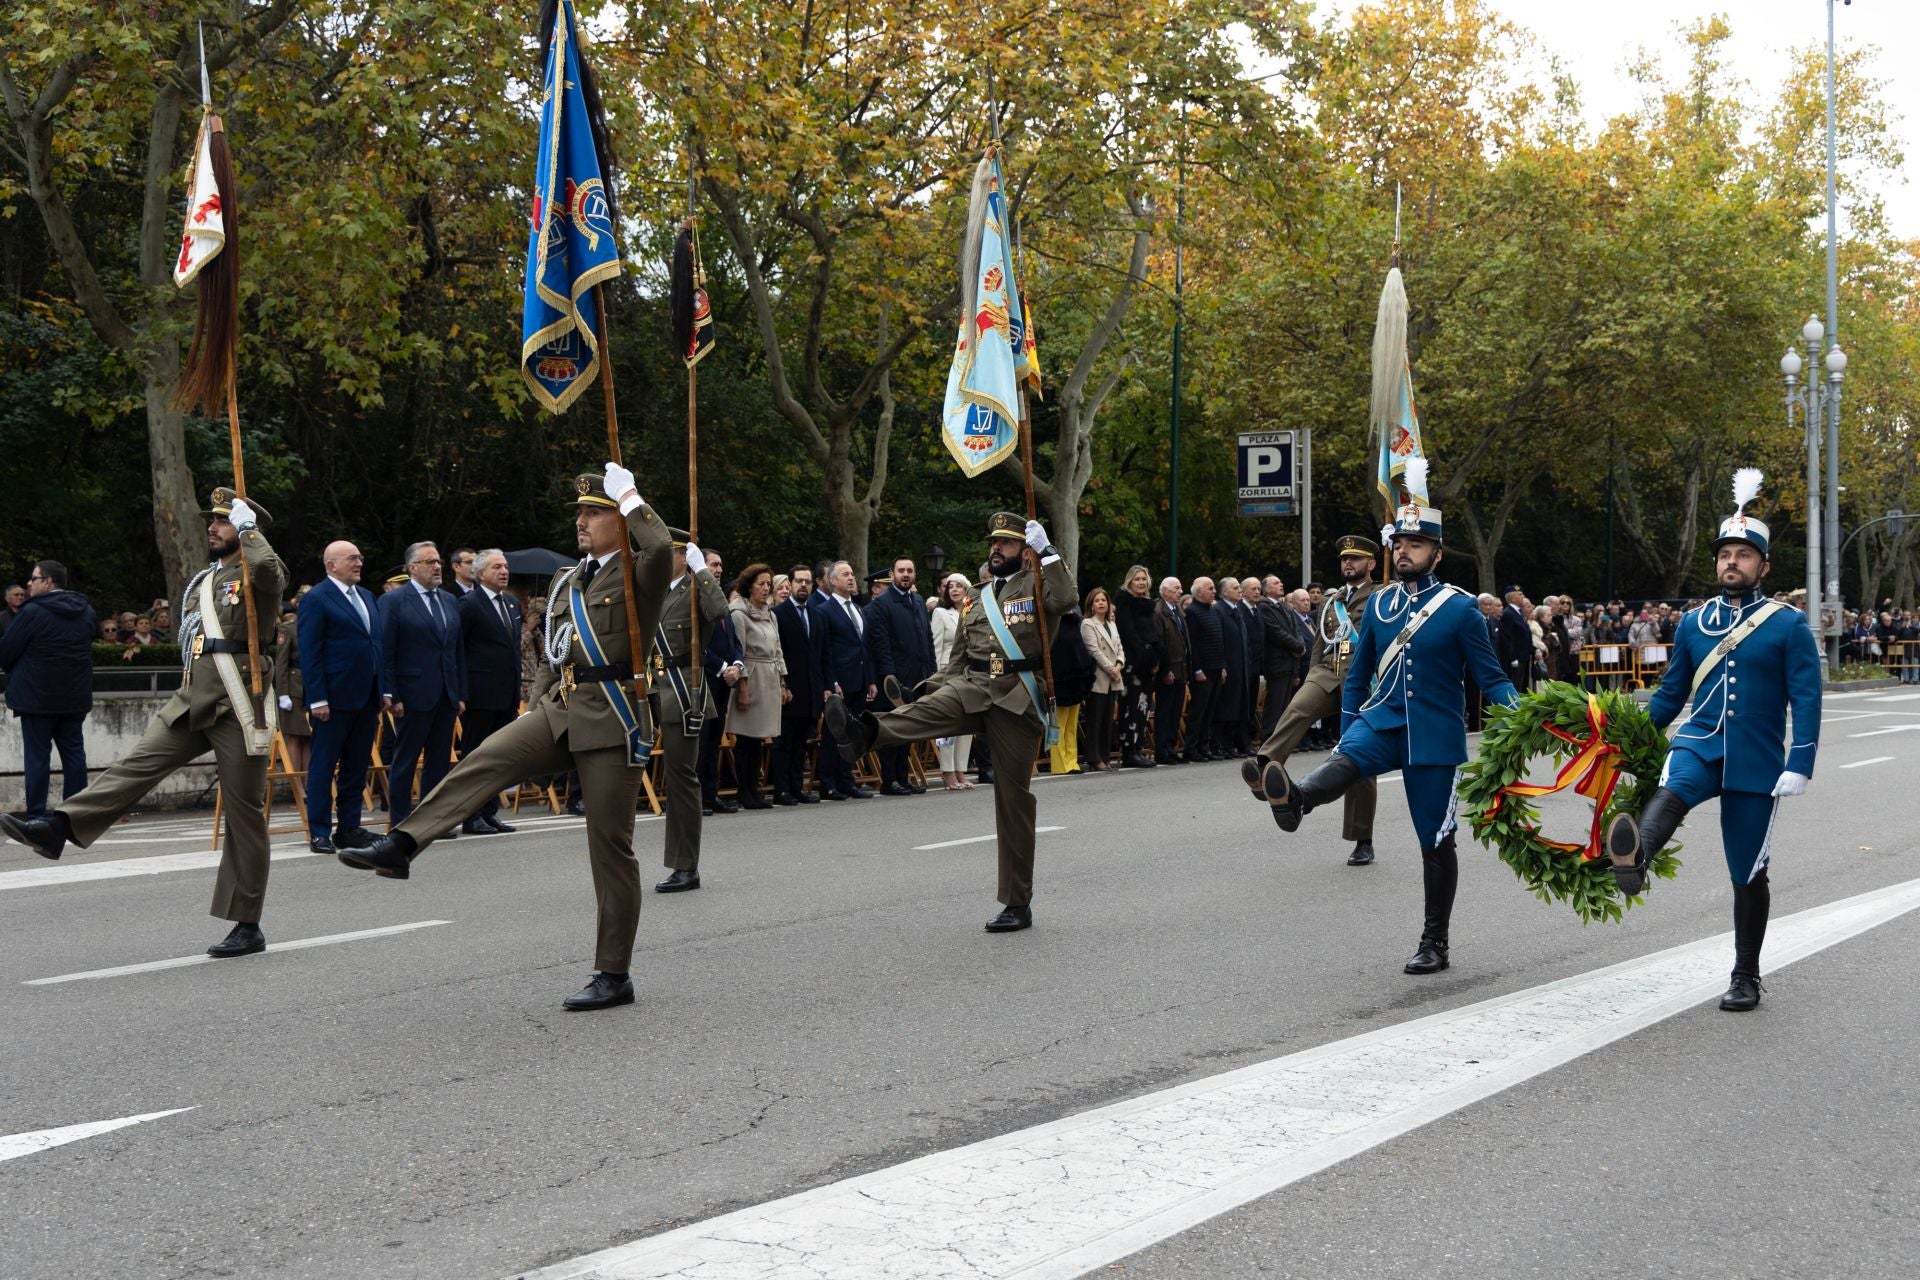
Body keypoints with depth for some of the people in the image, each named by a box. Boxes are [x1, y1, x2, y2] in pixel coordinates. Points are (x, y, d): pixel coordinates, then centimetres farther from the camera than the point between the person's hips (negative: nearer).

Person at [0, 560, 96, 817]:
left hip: (37, 696, -6)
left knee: (37, 755, 0)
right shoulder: (85, 611, 7)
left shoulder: (32, 612, -14)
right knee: (74, 752, 9)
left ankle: (36, 814, 1)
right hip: (75, 697, 6)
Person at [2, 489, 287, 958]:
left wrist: (248, 528, -16)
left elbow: (270, 571, -31)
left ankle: (248, 927, 3)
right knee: (137, 764, -11)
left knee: (244, 815, -2)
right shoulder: (201, 582, 20)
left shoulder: (257, 575, -5)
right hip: (190, 703, 7)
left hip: (238, 709, -7)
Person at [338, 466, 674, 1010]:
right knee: (482, 762, -17)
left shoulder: (636, 572, -3)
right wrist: (533, 720, 21)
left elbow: (662, 546, -28)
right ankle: (400, 847, -24)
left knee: (610, 845, -2)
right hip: (558, 710, 7)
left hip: (612, 719, -7)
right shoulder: (567, 583, 20)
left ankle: (614, 975, 5)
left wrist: (629, 496, -14)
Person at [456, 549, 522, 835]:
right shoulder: (469, 604, -9)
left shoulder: (512, 604, 15)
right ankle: (472, 819, 2)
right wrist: (461, 689, -13)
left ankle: (490, 813, 18)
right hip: (480, 695, -8)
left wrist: (516, 689, 15)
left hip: (506, 695, 8)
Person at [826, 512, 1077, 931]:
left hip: (1017, 699, -4)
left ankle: (1018, 905, 6)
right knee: (923, 710, -29)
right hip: (972, 689, 5)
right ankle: (864, 732, -60)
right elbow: (959, 657, 23)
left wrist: (1046, 550, -18)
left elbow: (1066, 600, -20)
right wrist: (927, 690, 12)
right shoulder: (976, 598, 21)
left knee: (1013, 800, 0)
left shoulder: (1036, 583, 4)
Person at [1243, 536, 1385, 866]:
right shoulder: (1328, 601, 23)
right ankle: (1265, 770, -56)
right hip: (1326, 674, 3)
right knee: (1297, 709, -32)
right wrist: (1312, 685, 15)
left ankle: (1363, 842, 9)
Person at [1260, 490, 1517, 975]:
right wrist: (1345, 736, 15)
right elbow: (1357, 676, 15)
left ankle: (1434, 944, 14)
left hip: (1435, 735, -2)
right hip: (1382, 721, 2)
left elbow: (1491, 676, -3)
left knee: (1435, 841, 3)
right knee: (1345, 761, -32)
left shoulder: (1460, 607, -4)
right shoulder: (1378, 604, 7)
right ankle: (1296, 798, -64)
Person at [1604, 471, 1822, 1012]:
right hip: (1700, 745, 1)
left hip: (1757, 765, -1)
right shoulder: (1693, 623, 9)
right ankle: (1632, 862, -64)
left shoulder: (1789, 627, -1)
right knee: (1670, 791, -35)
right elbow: (1671, 692, 16)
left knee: (1747, 874, 5)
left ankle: (1745, 978, 20)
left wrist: (1799, 765, -14)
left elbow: (1806, 700, -5)